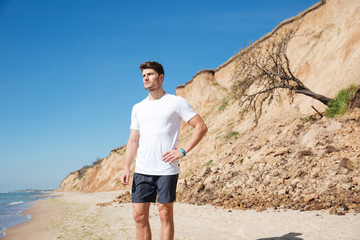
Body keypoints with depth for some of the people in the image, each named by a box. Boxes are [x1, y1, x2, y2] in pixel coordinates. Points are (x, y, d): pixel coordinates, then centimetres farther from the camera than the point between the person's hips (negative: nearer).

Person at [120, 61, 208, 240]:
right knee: (139, 216, 5)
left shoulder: (176, 102, 1)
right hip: (142, 170, 5)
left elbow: (201, 127, -1)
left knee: (165, 215, 2)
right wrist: (126, 168, 4)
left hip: (167, 170, -4)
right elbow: (133, 141, 16)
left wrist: (182, 151, -8)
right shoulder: (138, 108, 15)